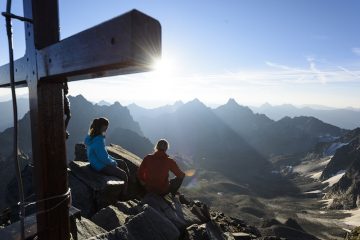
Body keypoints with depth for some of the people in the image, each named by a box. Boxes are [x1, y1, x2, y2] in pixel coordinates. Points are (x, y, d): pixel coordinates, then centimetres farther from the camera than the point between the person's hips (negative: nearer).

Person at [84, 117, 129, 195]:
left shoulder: (92, 136, 2)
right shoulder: (98, 141, -30)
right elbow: (104, 159, -27)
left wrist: (113, 159, 8)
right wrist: (114, 162, -9)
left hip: (98, 161, 10)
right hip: (101, 166, -10)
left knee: (122, 163, 19)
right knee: (123, 175, -7)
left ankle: (129, 183, 28)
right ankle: (124, 194, 11)